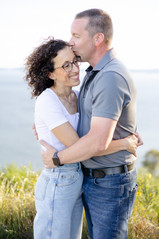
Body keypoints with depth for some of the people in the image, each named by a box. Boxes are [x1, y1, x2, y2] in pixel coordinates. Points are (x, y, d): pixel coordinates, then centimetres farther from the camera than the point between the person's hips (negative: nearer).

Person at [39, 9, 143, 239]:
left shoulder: (111, 78, -26)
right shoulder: (94, 73, 8)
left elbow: (98, 142, -32)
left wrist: (57, 158, -16)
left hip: (110, 185, -10)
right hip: (91, 177, 10)